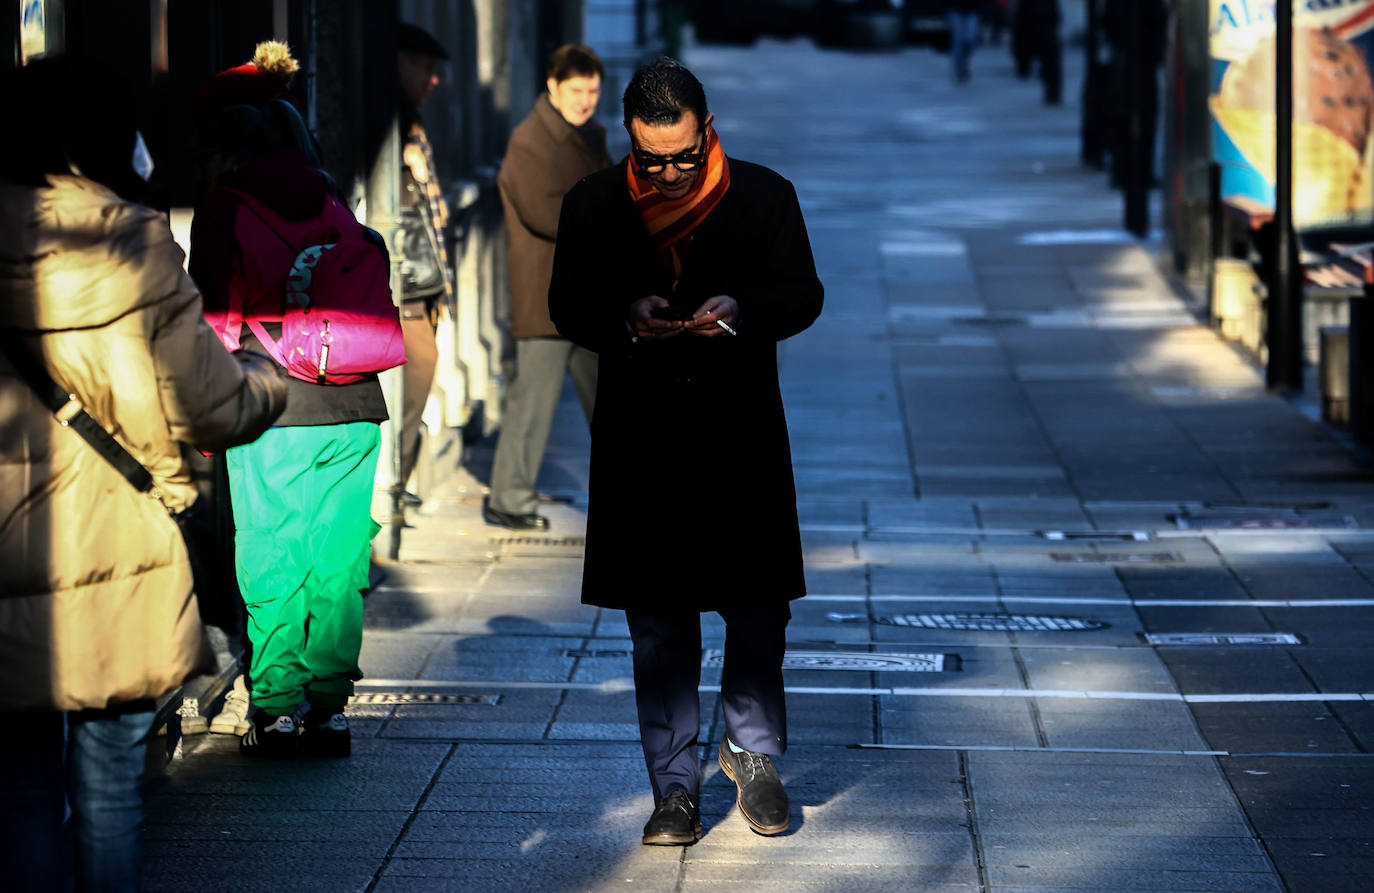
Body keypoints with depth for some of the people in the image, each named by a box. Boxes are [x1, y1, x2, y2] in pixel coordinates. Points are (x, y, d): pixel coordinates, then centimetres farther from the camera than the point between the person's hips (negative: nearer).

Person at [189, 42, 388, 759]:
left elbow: (216, 324, -1)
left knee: (271, 572, 2)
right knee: (338, 571, 8)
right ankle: (329, 710, 11)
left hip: (271, 413, -4)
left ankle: (276, 713, 3)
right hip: (353, 412, 5)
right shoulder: (333, 209, 12)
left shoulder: (223, 214, -2)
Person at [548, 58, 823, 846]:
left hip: (744, 436, 0)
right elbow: (569, 308, 4)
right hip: (641, 446, 0)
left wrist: (738, 308, -19)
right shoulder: (593, 206, 3)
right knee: (658, 628, 3)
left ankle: (753, 752, 26)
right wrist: (628, 318, -17)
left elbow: (803, 296, 1)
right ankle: (675, 787, 11)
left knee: (759, 615, 4)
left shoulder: (765, 196, 1)